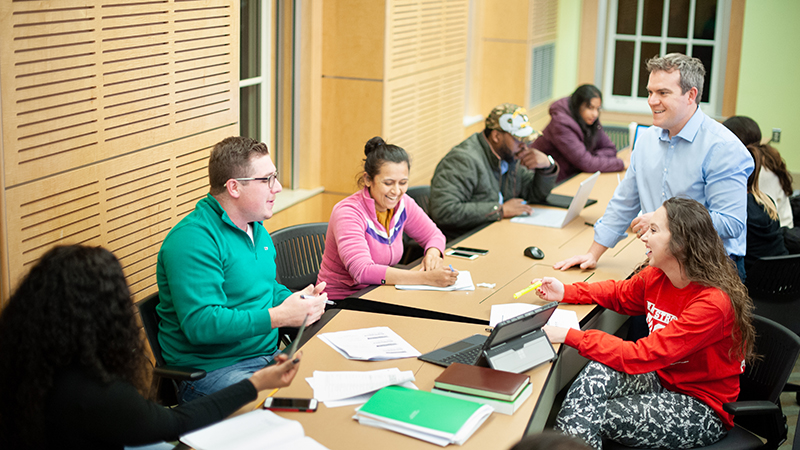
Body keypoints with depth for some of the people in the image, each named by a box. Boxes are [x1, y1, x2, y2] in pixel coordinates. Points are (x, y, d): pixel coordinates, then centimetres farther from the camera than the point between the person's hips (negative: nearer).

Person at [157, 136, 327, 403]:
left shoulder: (257, 228, 15)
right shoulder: (193, 239, -17)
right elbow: (199, 323, -25)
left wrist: (300, 300, 4)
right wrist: (278, 317, -27)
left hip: (268, 355, 9)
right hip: (213, 369, -9)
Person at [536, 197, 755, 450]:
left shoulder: (713, 303, -27)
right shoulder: (656, 276, -3)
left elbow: (642, 356, -30)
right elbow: (620, 294, 20)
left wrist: (571, 336, -31)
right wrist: (564, 293, 6)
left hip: (704, 409, -6)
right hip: (663, 379, 6)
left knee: (597, 416, -22)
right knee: (597, 373, -22)